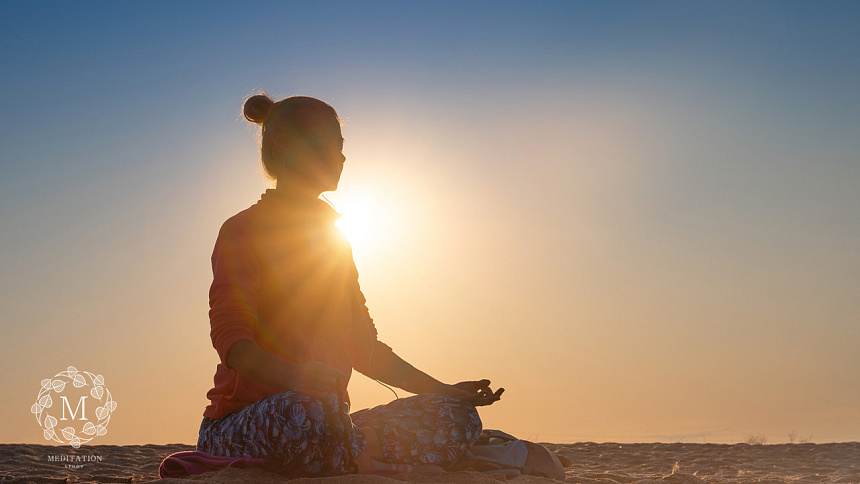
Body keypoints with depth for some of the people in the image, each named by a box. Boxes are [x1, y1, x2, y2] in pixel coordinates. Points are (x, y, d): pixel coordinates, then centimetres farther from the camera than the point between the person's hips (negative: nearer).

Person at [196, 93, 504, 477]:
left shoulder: (334, 239, 21)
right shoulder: (243, 231, -1)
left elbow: (364, 347, 23)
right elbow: (230, 337, -17)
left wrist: (444, 390, 15)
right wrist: (296, 376, -37)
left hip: (329, 423, 7)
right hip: (241, 421, -7)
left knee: (457, 414, -9)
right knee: (309, 411, -41)